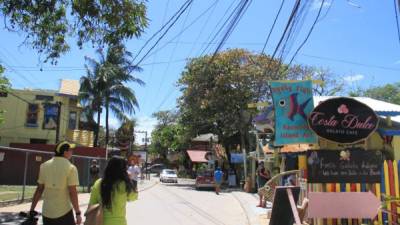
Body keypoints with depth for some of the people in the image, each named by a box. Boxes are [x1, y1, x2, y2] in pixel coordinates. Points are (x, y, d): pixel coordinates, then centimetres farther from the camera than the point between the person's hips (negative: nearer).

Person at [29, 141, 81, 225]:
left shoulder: (44, 166, 3)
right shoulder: (71, 168, -11)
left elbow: (39, 190, 4)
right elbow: (72, 192, -13)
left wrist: (32, 209, 13)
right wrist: (78, 213, -8)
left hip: (47, 212, 5)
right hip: (64, 212, -5)